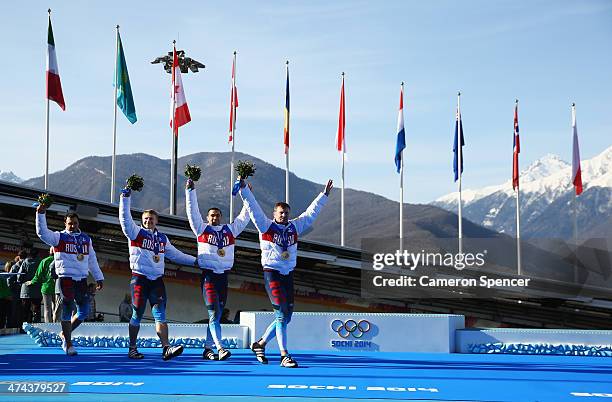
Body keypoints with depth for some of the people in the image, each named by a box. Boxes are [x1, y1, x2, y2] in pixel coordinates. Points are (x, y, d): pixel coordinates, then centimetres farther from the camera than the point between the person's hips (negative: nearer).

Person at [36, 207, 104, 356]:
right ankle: (68, 344, 1)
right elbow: (42, 232, -14)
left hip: (81, 279, 5)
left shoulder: (86, 239, 15)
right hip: (65, 278, -5)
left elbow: (92, 260, 18)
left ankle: (65, 333, 24)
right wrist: (41, 214, -26)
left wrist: (99, 277, 16)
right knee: (68, 309, -6)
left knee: (83, 311, 4)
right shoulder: (59, 237, 2)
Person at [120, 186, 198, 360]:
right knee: (137, 314, 0)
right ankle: (132, 349, 12)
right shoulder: (136, 233, 3)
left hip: (157, 280, 4)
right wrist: (125, 197, -17)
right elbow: (125, 218, -10)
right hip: (140, 279, -4)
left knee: (160, 314, -6)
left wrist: (195, 261, 24)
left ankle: (166, 348, -16)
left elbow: (175, 254, 25)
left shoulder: (162, 238, 17)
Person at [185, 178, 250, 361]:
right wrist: (190, 190, -6)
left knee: (217, 314, 6)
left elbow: (244, 217, 18)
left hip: (223, 276, 4)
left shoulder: (230, 229, 13)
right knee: (214, 312, -13)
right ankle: (219, 348, -19)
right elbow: (192, 211, -1)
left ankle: (207, 348, 14)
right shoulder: (202, 229, 5)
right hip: (208, 275, -4)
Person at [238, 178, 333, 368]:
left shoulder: (294, 227, 11)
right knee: (281, 314, -11)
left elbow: (311, 212, 18)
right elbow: (253, 207, -8)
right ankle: (284, 356, -8)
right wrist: (244, 188, -17)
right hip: (272, 273, -6)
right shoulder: (266, 225, -1)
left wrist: (325, 194, 20)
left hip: (288, 274, 6)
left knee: (286, 316, 7)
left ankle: (260, 343, 25)